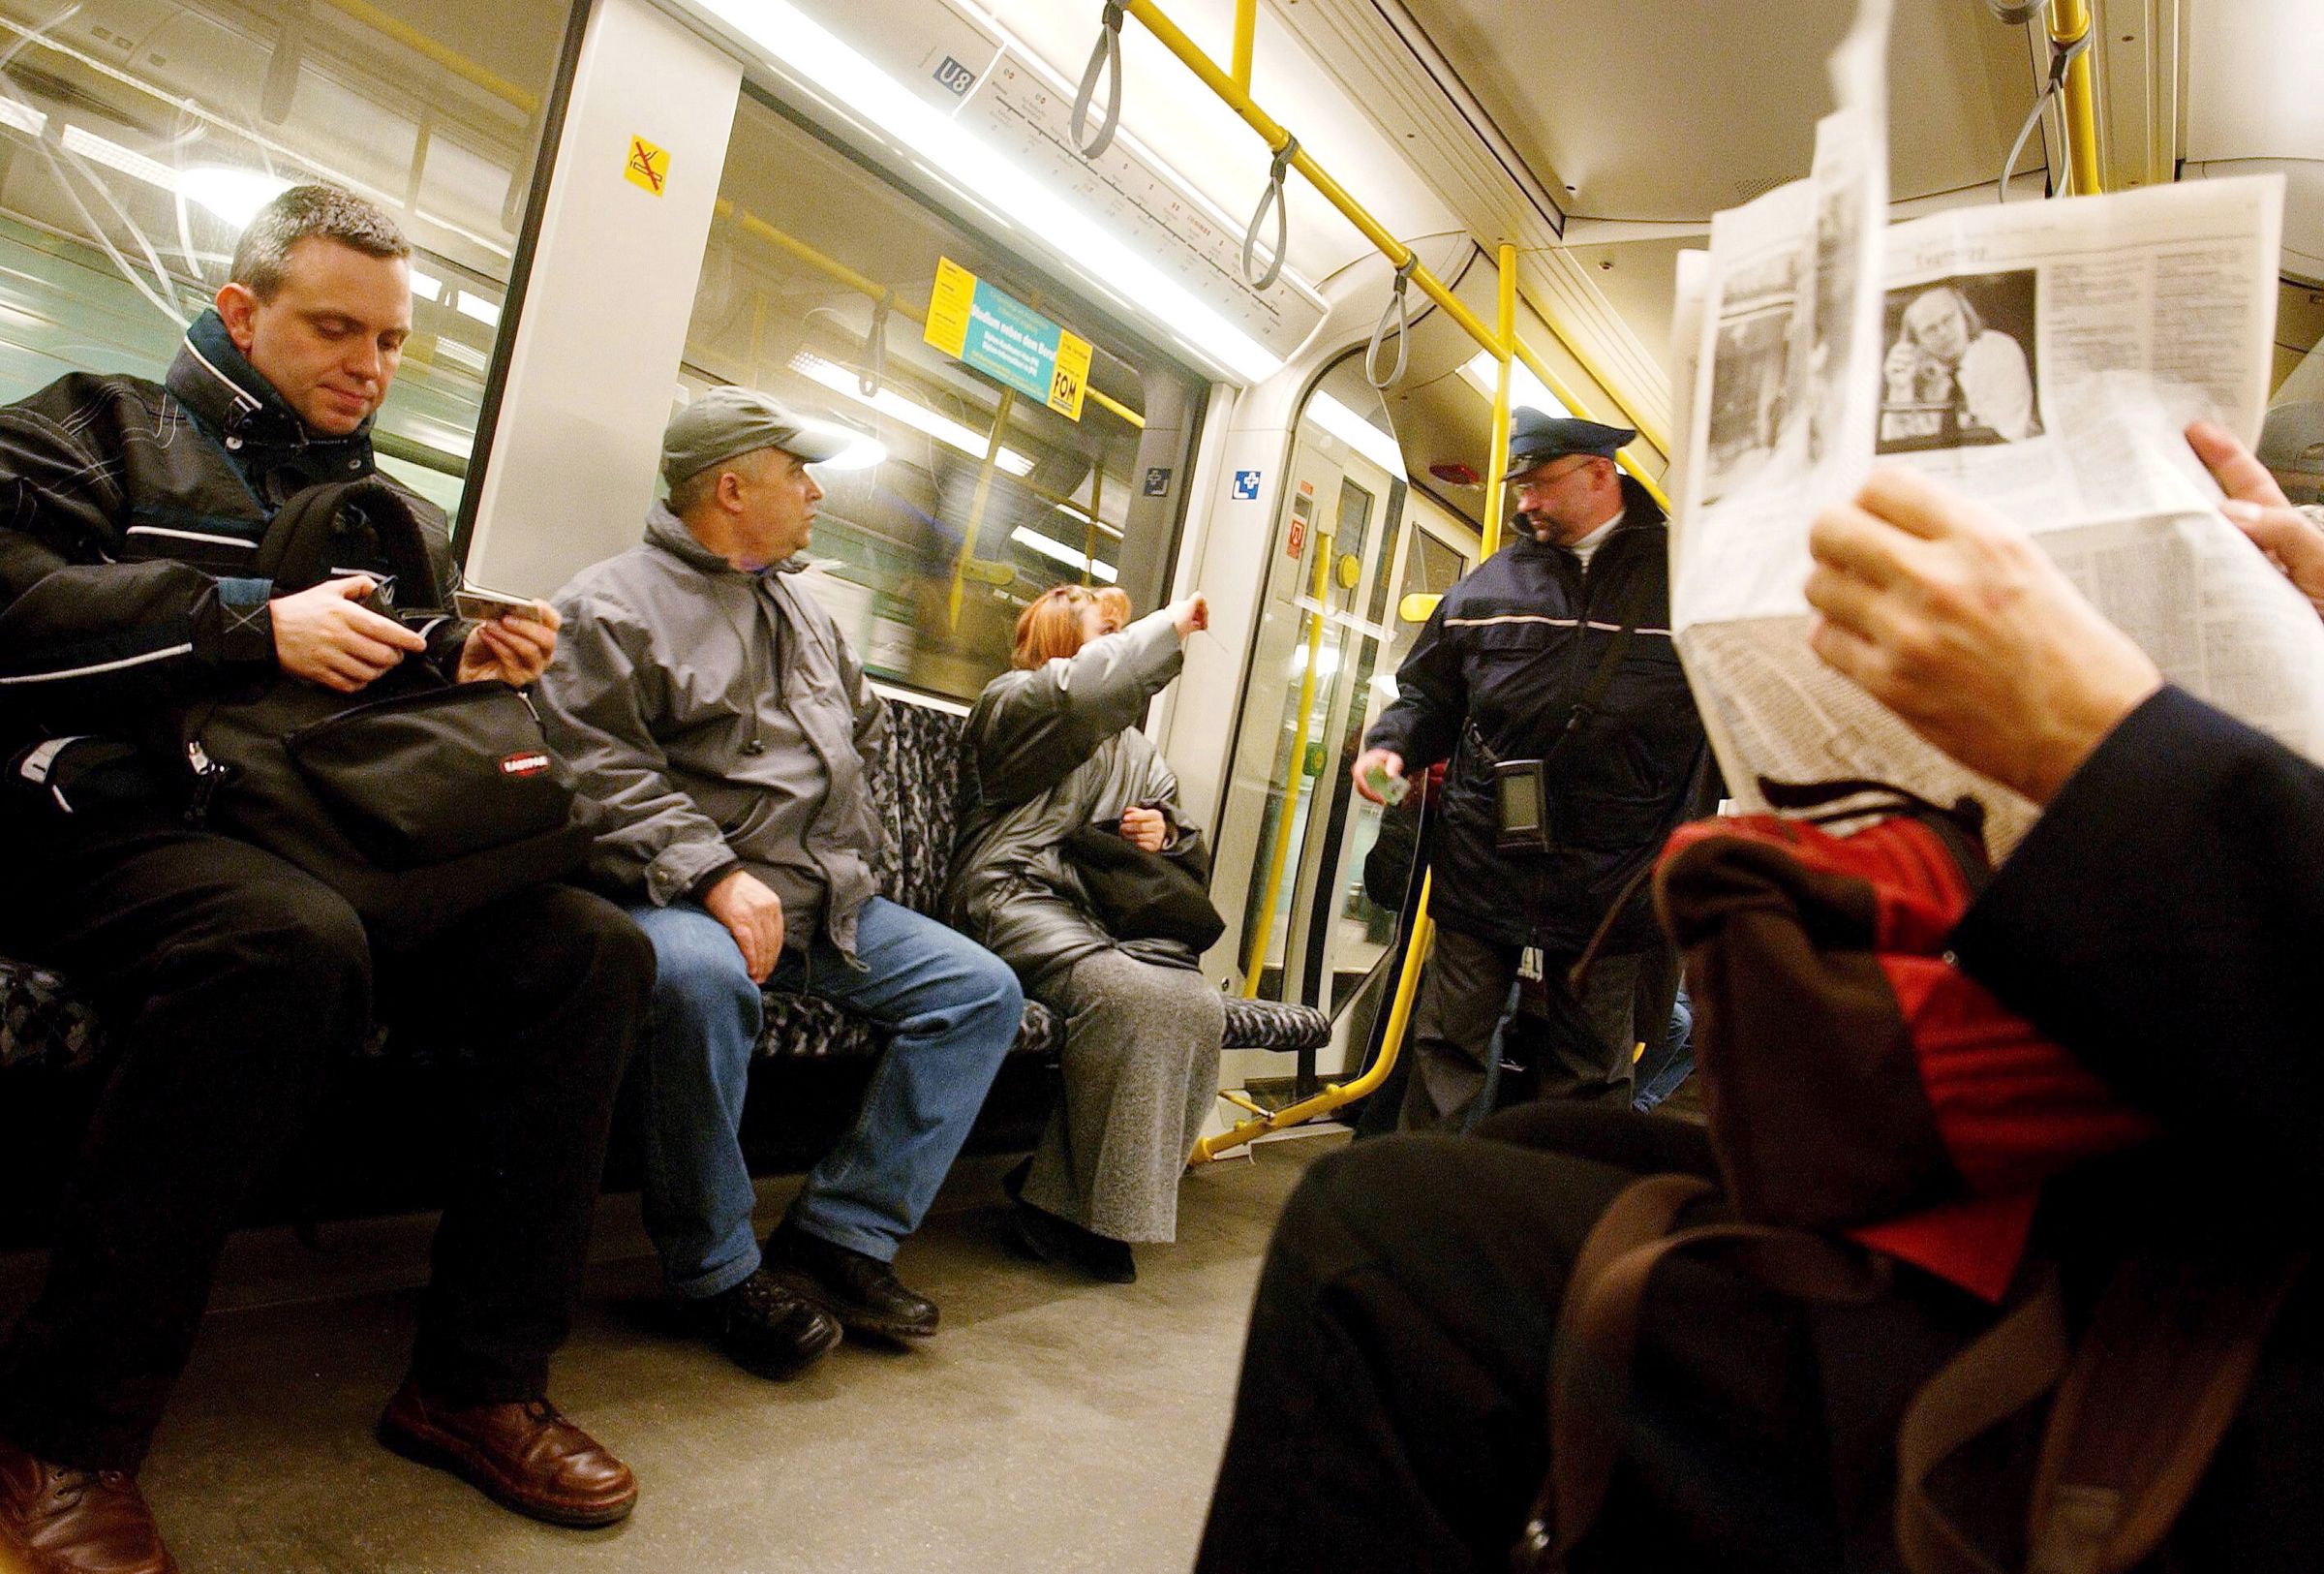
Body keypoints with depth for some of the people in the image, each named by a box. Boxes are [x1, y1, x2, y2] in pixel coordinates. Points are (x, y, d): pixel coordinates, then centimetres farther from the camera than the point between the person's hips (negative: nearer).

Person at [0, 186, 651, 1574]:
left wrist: (473, 665, 6)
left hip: (342, 842, 6)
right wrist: (255, 624, -14)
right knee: (290, 939, -40)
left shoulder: (397, 511, 28)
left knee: (596, 951, -19)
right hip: (125, 819, -5)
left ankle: (478, 1383, -11)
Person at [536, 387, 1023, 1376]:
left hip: (825, 899, 8)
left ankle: (842, 1231, -2)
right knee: (704, 977, -40)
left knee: (983, 990, -4)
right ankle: (717, 1271, -17)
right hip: (684, 896, -7)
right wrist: (716, 874, -24)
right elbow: (602, 767, -14)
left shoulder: (802, 608, 22)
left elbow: (867, 727, 33)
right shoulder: (617, 603, -2)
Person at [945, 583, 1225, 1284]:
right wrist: (1169, 624, -7)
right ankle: (1081, 1206, -19)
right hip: (1018, 899, -6)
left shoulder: (1138, 749, 29)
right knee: (1129, 995, -34)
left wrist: (1165, 832, 5)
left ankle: (1057, 1193, -15)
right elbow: (1086, 690, -18)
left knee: (1199, 1006, -24)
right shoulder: (1010, 702, 7)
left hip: (1106, 910, 7)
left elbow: (1190, 856, 29)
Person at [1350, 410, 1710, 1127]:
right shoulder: (1492, 584, 8)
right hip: (1483, 862, 2)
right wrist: (1392, 744, -6)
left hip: (1612, 879, -1)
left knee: (1589, 1075, 12)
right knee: (1447, 1049, 7)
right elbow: (1429, 692, 15)